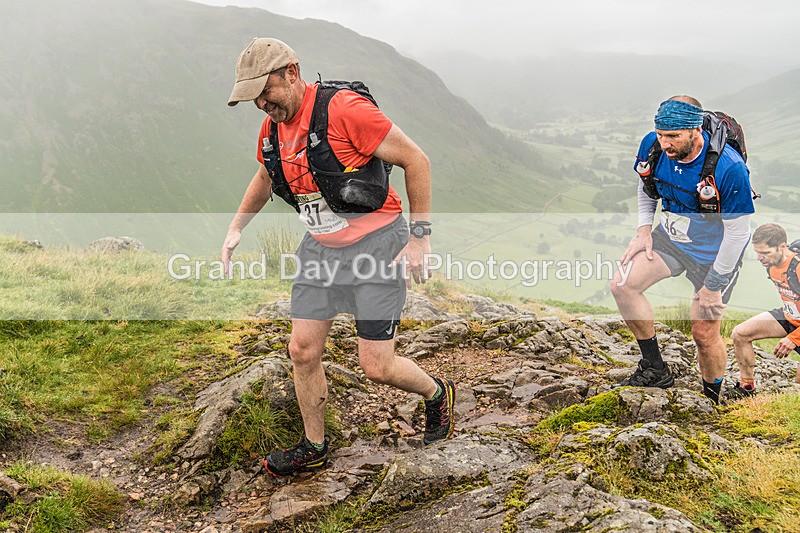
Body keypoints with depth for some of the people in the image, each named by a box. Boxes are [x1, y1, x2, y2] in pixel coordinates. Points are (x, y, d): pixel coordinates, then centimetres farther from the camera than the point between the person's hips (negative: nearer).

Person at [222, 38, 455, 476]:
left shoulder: (345, 110, -21)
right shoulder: (271, 130, 4)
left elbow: (415, 160, -16)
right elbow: (265, 179, 27)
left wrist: (419, 236, -16)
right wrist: (235, 229, 19)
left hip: (376, 245, -7)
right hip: (320, 249, 7)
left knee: (376, 366, -4)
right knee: (302, 351, 6)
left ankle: (437, 394, 28)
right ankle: (313, 448, 27)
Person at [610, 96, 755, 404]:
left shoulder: (729, 168, -31)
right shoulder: (652, 146, -16)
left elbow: (737, 232, -21)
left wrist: (713, 286, -16)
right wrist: (644, 230, -4)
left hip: (714, 253, -5)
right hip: (670, 238, 5)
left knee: (704, 334, 0)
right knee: (622, 285, -14)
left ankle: (712, 401, 28)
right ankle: (655, 370, 2)